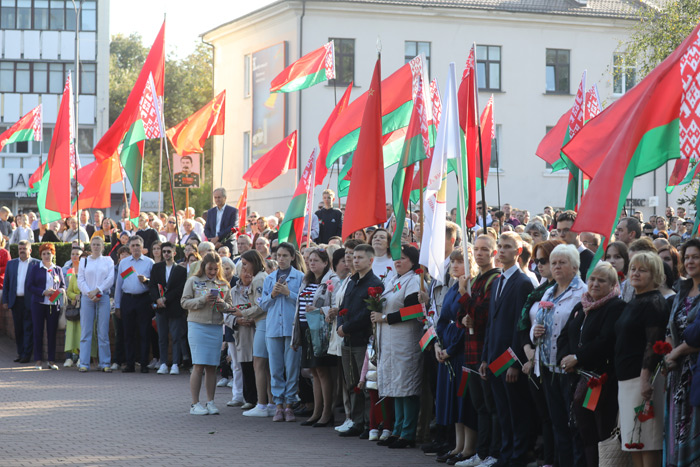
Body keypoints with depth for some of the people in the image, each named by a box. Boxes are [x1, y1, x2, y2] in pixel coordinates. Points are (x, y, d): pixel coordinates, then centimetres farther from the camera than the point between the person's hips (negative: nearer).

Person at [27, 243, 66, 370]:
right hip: (39, 304, -1)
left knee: (52, 332, 1)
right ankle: (38, 360, 4)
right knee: (38, 331, -1)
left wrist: (61, 290, -9)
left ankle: (52, 360, 6)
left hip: (54, 304, 1)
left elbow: (63, 285, 14)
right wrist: (43, 292, -14)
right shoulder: (35, 269, 6)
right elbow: (30, 286, 0)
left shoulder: (58, 270, 12)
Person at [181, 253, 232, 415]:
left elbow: (230, 306, 13)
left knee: (212, 367, 4)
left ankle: (210, 402, 11)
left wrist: (223, 304, -9)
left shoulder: (223, 285, 12)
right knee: (199, 366, -6)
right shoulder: (193, 281, 3)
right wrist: (202, 300, -15)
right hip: (197, 326, -3)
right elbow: (184, 302, -2)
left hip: (216, 327, 3)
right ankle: (195, 404, -2)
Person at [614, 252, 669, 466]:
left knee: (647, 442, -9)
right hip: (627, 378, 10)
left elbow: (653, 344, -18)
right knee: (633, 441, 8)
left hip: (644, 376, -9)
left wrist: (646, 378, -25)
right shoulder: (634, 302, 20)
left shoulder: (654, 303, -9)